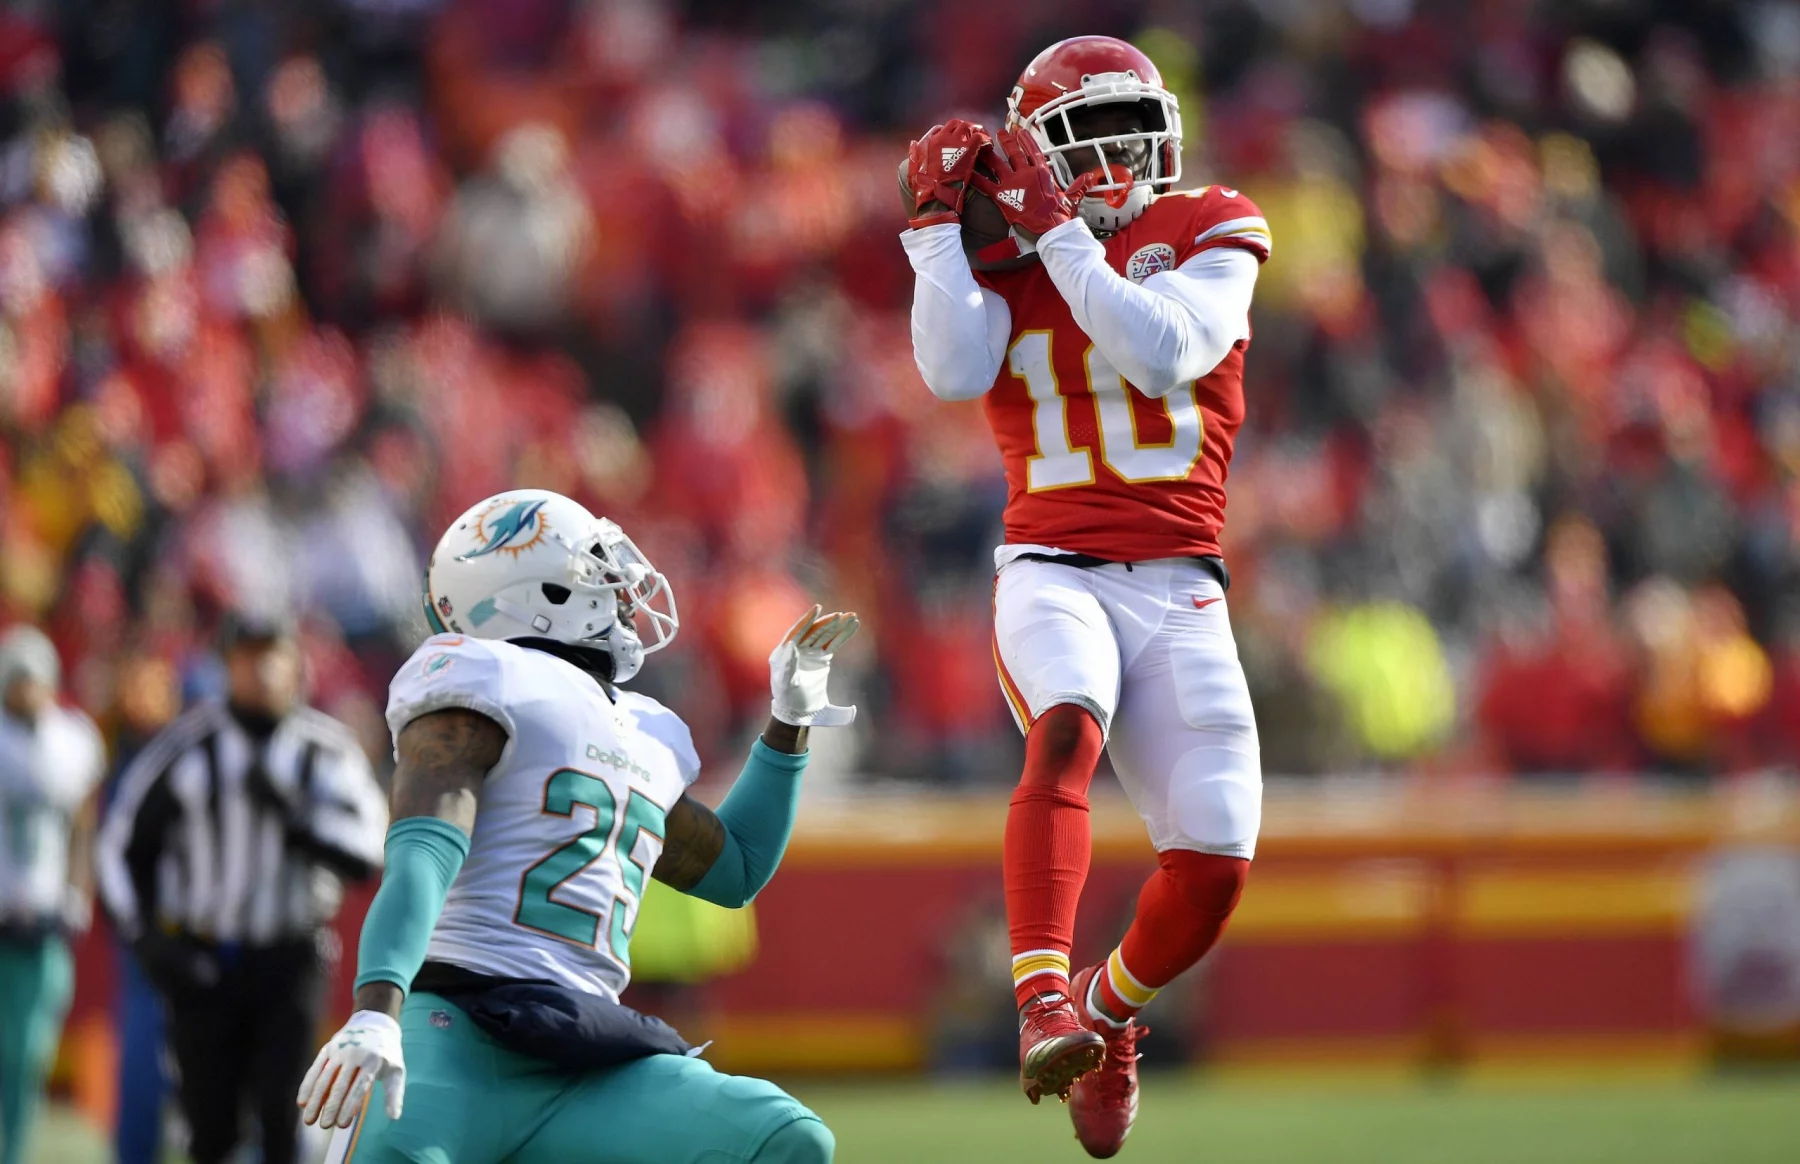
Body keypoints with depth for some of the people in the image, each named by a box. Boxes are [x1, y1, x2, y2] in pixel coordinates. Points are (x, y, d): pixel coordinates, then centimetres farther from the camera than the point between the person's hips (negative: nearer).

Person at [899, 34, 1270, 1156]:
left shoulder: (1208, 231, 5)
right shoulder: (1002, 258, 10)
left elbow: (1163, 351, -13)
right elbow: (955, 372, -10)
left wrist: (1056, 227, -13)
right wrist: (939, 217, -8)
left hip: (1178, 587, 1)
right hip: (1053, 569, -1)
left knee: (1215, 867, -8)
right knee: (1068, 727, -35)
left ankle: (1112, 1007, 23)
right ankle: (1042, 1001, -45)